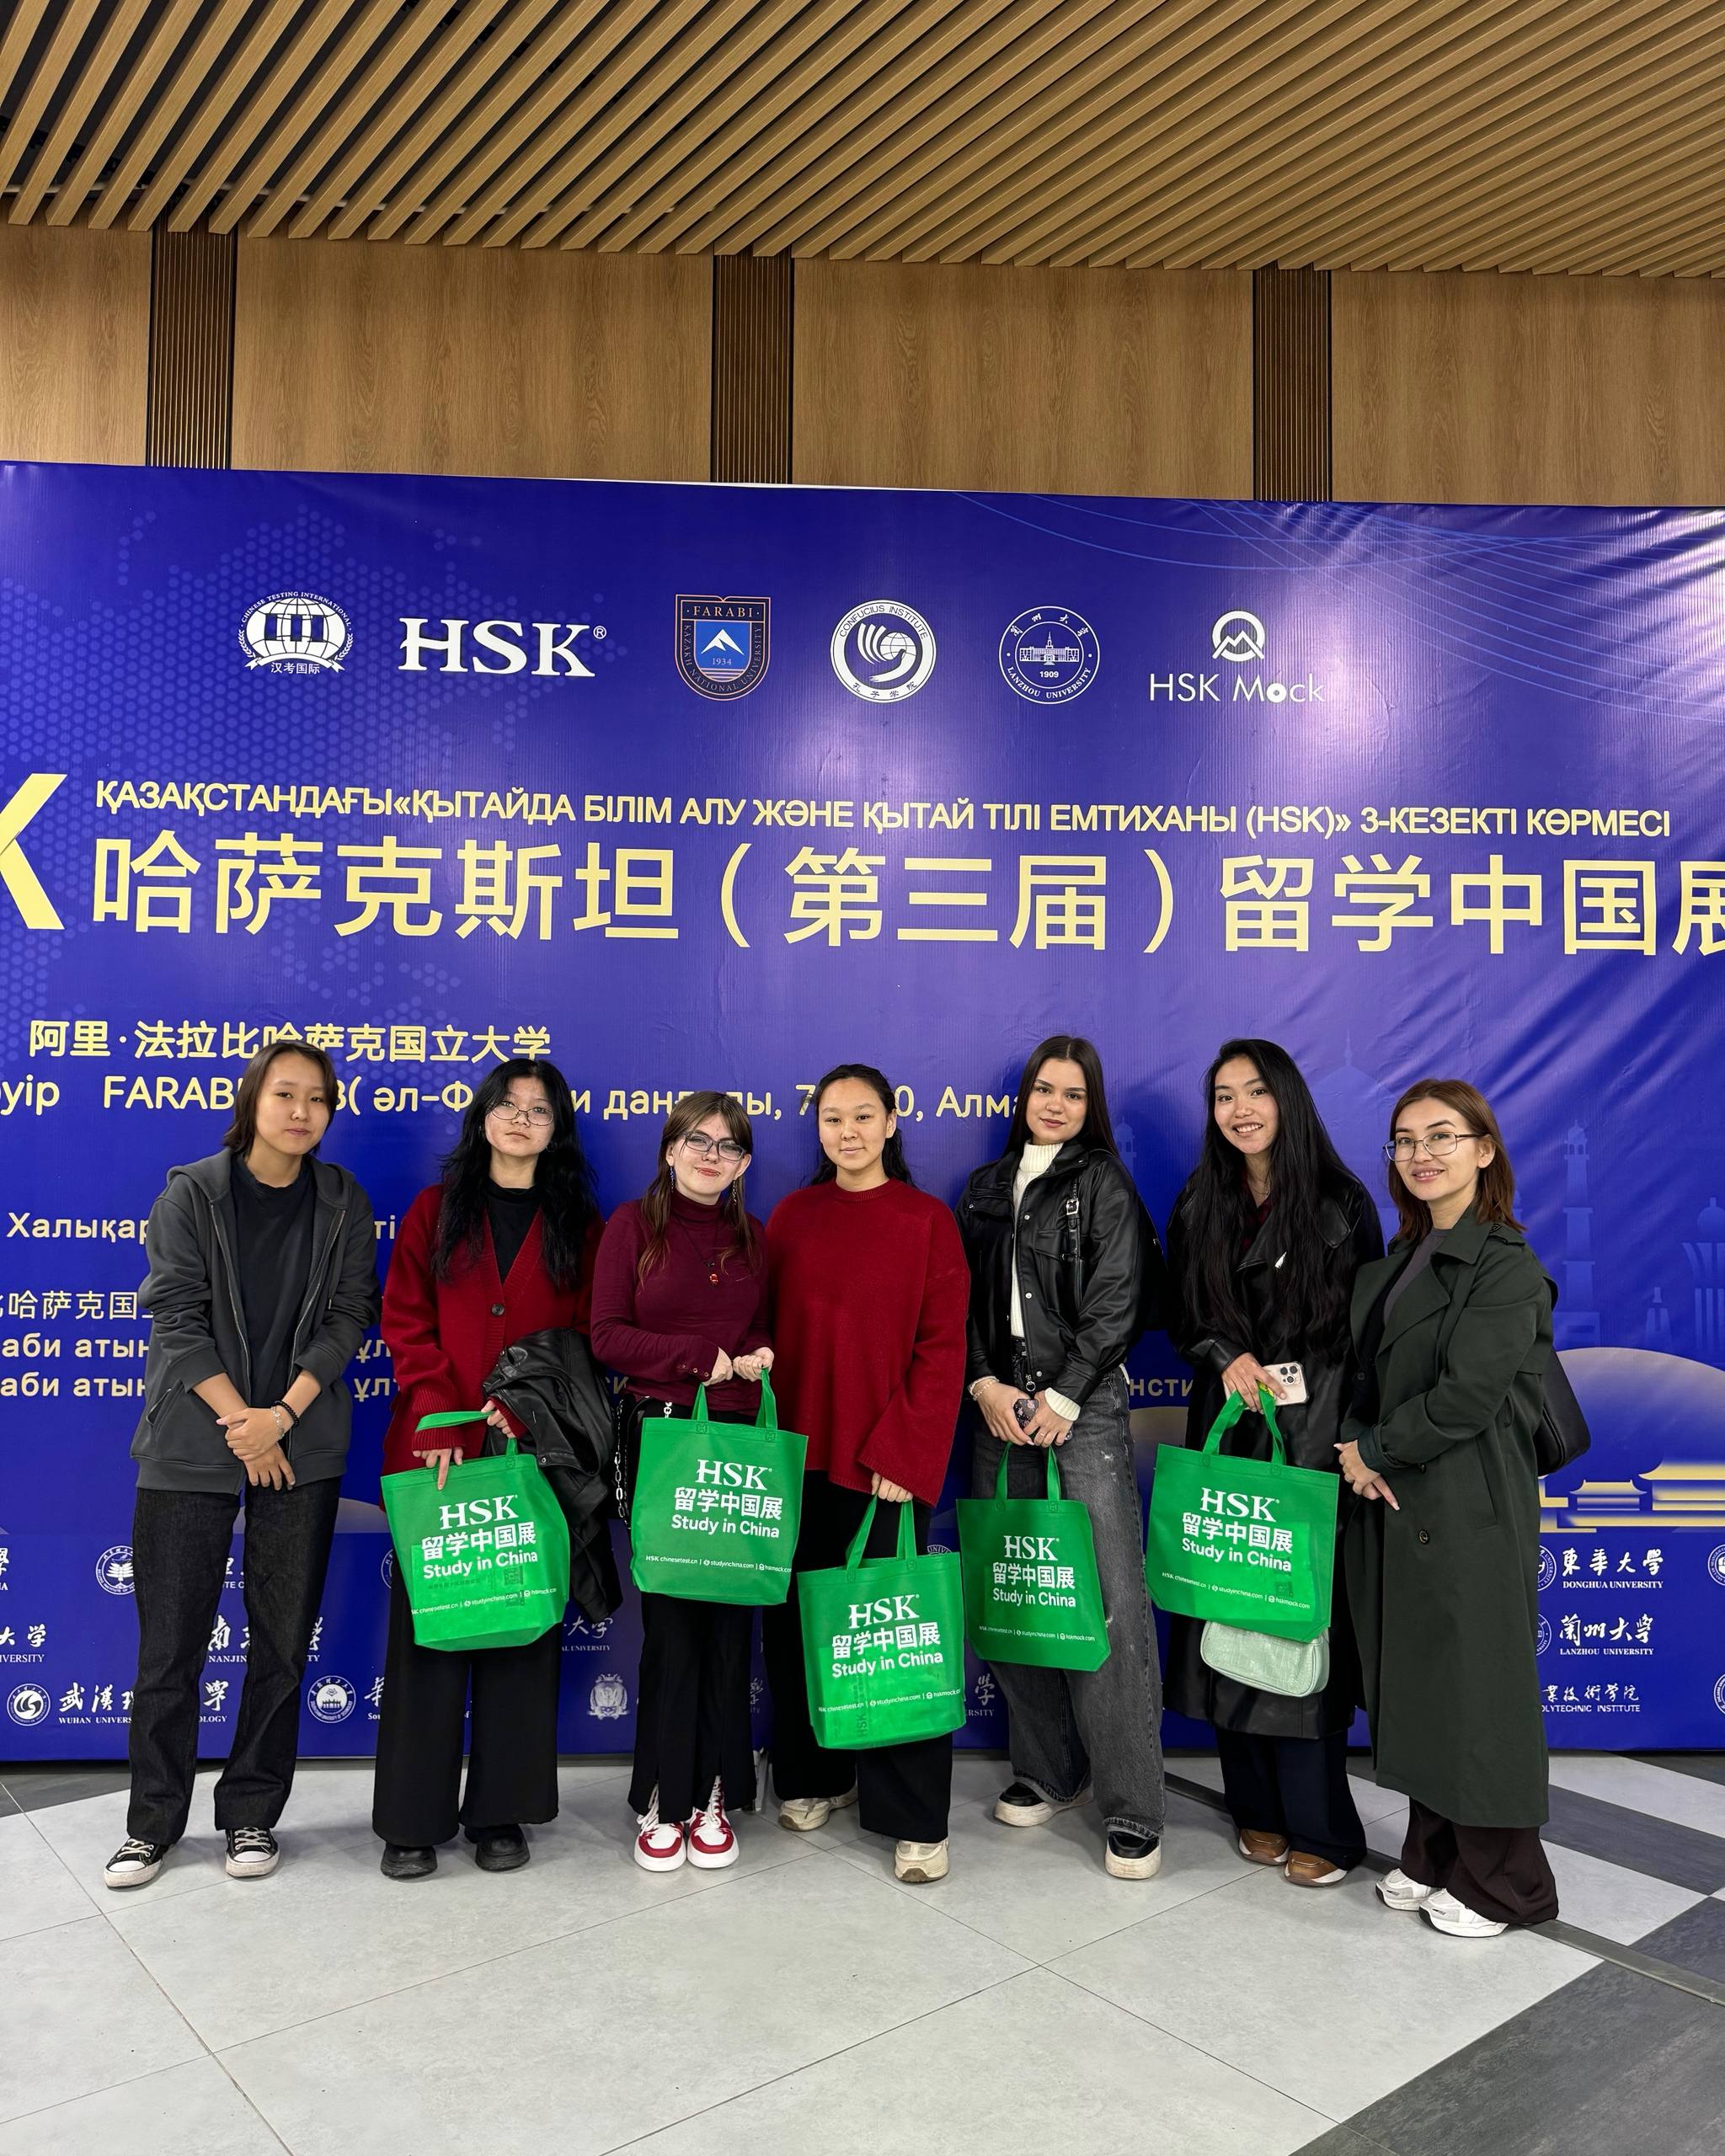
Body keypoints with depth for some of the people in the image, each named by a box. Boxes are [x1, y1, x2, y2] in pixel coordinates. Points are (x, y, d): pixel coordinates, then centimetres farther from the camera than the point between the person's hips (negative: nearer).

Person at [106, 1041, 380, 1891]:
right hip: (190, 1447, -1)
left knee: (284, 1640, 7)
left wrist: (281, 1415, -12)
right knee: (170, 1643, 5)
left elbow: (348, 1317, -1)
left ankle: (252, 1814, 24)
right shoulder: (190, 1195, -2)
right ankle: (152, 1825, 24)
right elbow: (177, 1317, -6)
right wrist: (242, 1424, -11)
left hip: (303, 1449, 2)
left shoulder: (344, 1205, 3)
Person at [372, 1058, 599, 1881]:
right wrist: (439, 1416, -11)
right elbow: (406, 1321, 1)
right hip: (437, 1445, 0)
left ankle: (500, 1811, 19)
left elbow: (584, 1338, 4)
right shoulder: (435, 1210, 9)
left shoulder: (580, 1224, 9)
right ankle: (414, 1818, 16)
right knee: (429, 1625, 3)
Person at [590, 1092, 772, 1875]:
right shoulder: (634, 1223, 0)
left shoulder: (755, 1238, 10)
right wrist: (702, 1355, -11)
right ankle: (661, 1801, 17)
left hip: (738, 1438, 3)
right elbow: (607, 1334, -5)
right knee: (670, 1613, 2)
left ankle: (713, 1796, 19)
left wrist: (760, 1356, -4)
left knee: (729, 1613, 5)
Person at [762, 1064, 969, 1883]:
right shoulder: (790, 1217, 7)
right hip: (797, 1453, 4)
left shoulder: (927, 1221, -2)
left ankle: (915, 1819, 14)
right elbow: (771, 1333, 8)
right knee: (795, 1619, 12)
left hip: (884, 1461, -3)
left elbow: (941, 1349, -6)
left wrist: (901, 1453, -12)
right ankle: (815, 1776, 32)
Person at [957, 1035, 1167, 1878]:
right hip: (999, 1411, 4)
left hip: (1083, 1412, -4)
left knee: (1108, 1605, -6)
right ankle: (1047, 1771, 25)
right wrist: (986, 1386, -3)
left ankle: (1132, 1810, 4)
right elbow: (964, 1301, 11)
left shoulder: (1105, 1185, 2)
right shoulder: (986, 1188, 14)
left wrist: (1062, 1399, -10)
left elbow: (1114, 1306, -5)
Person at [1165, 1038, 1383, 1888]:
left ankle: (1319, 1826, 14)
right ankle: (1258, 1807, 22)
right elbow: (1183, 1318, 11)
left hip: (1315, 1433, -3)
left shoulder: (1341, 1203, -3)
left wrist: (1352, 1437, -14)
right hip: (1226, 1432, 4)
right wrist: (1228, 1358, -9)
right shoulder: (1199, 1206, 8)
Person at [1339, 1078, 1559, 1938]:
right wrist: (1353, 1444, -6)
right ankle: (1433, 1855, 32)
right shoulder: (1397, 1262, 12)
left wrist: (1376, 1450, -10)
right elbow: (1364, 1373, 12)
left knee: (1473, 1686, 5)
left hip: (1470, 1512, -7)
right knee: (1412, 1686, 15)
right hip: (1395, 1506, 7)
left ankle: (1500, 1882, 24)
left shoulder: (1507, 1268, -13)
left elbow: (1466, 1397, -20)